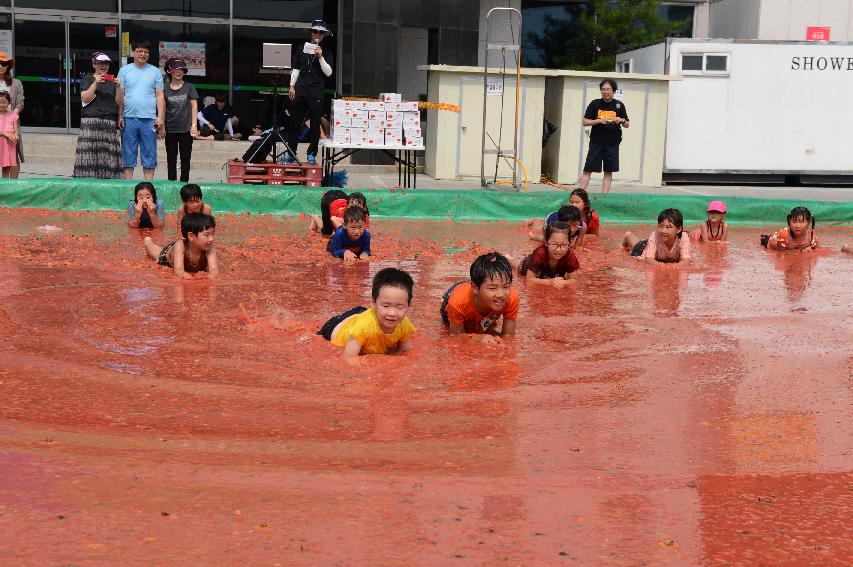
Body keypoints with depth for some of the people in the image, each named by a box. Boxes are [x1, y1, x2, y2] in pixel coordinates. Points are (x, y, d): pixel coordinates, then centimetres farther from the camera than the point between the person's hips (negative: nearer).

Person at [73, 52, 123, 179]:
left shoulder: (112, 81, 19)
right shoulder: (87, 79, 10)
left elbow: (119, 103, 13)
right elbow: (85, 98, -3)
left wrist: (118, 87, -2)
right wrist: (95, 83, -11)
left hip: (110, 122, 3)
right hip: (90, 120, -3)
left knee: (109, 153, -7)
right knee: (90, 153, -12)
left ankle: (108, 179, -7)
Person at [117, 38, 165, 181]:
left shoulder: (155, 71, 8)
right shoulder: (124, 71, 8)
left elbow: (160, 96, 5)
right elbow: (120, 95, 7)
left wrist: (160, 117, -3)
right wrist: (119, 115, -1)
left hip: (149, 119, 0)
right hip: (129, 119, 0)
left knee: (149, 154, 2)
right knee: (128, 154, 4)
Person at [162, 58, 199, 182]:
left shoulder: (189, 87, 1)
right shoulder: (165, 89, 5)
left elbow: (194, 107, 0)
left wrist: (194, 125, -8)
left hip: (186, 129, -1)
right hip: (170, 130, 2)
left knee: (185, 158, 4)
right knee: (171, 159, 7)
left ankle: (184, 182, 10)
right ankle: (171, 182, 13)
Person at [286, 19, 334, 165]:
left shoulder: (326, 52, 7)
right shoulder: (301, 49, 13)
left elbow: (328, 72, -2)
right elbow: (296, 69, 14)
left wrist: (321, 57, -13)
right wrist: (292, 86, 5)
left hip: (316, 93, -2)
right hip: (300, 91, 2)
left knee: (315, 125, 0)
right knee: (295, 122, 2)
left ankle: (312, 154, 7)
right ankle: (290, 153, 7)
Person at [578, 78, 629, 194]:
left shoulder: (619, 105, 7)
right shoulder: (595, 104, 3)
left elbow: (627, 125, 12)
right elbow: (585, 122, 3)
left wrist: (622, 121, -11)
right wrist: (598, 121, -14)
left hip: (612, 144, 1)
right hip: (596, 142, -1)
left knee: (609, 171, 4)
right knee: (587, 169, -3)